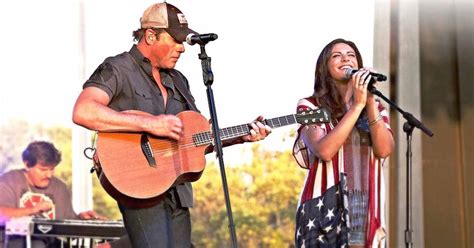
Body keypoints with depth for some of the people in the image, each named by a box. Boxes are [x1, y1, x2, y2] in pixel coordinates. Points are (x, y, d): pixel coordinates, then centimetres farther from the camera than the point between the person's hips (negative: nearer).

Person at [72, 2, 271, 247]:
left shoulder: (178, 81, 19)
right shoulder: (118, 70, -5)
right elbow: (82, 112, -23)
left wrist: (241, 136, 6)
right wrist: (149, 124, -24)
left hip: (177, 191, 8)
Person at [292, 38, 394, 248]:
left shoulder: (375, 108, 14)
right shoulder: (310, 106, 2)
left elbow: (384, 150, -3)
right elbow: (324, 151, -15)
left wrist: (370, 101, -9)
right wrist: (357, 105, -14)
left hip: (366, 213, 3)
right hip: (325, 211, -3)